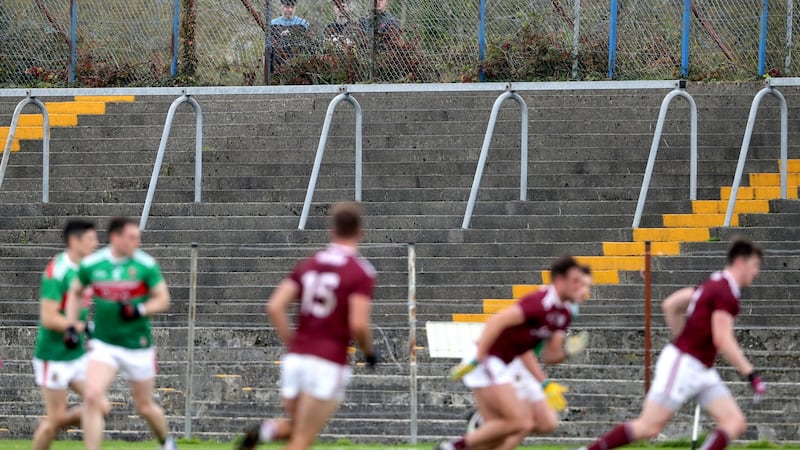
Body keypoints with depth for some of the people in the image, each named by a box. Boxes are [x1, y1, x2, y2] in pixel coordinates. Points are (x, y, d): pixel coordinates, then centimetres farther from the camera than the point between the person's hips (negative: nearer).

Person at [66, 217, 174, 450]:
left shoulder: (145, 264, -8)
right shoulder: (91, 264, -3)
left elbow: (163, 299, -3)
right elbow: (75, 292, 16)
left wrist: (140, 310, -21)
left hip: (138, 346, -1)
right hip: (104, 344, 1)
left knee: (144, 406, 11)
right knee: (92, 397, -20)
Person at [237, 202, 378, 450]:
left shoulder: (308, 264, 10)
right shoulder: (361, 272, -6)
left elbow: (274, 307, 3)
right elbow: (358, 324, -16)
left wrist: (292, 344, 13)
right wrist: (369, 352, 4)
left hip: (295, 358, 5)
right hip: (328, 364, -5)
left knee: (296, 428, 24)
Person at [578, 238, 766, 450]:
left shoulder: (714, 284, 14)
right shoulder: (726, 292, -15)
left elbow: (670, 305, 21)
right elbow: (723, 339, -25)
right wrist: (751, 374, -22)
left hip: (702, 371, 10)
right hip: (682, 363, -10)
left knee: (735, 423, -2)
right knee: (649, 428, -7)